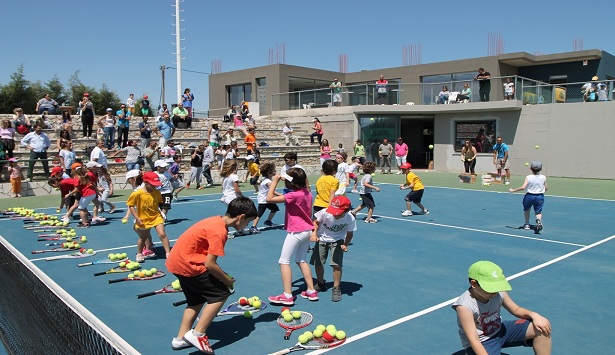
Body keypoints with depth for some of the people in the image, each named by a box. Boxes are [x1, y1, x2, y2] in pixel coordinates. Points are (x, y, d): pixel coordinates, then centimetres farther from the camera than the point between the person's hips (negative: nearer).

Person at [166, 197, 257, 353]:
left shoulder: (216, 221, 7)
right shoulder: (220, 231, -22)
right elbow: (210, 264, -22)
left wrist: (222, 276, 9)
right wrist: (228, 281, -7)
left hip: (176, 261, 10)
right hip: (188, 265, -10)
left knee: (197, 299, 22)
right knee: (221, 293, -3)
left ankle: (181, 338, 27)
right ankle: (197, 334, -1)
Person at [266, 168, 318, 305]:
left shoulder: (293, 196, -21)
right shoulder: (307, 193, 3)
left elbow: (269, 198, -22)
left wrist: (274, 182, -12)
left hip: (296, 232, -8)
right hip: (307, 230, 8)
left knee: (284, 261, -1)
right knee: (301, 260, 21)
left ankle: (287, 296, -3)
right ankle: (311, 291, 22)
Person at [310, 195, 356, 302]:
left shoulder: (350, 219, -26)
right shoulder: (325, 212, -29)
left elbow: (350, 233, -10)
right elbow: (316, 222, -10)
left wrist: (345, 245, -25)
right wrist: (314, 233, -27)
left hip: (337, 241, -1)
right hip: (322, 239, 1)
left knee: (337, 264, -15)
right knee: (317, 263, 5)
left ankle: (336, 288, 8)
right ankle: (320, 284, 34)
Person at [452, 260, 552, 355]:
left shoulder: (499, 293, -15)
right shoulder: (464, 306, -31)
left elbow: (516, 310, 4)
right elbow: (473, 340, -30)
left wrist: (533, 315, -16)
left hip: (500, 330, 6)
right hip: (481, 343, -6)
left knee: (541, 327, -7)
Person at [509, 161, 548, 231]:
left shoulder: (528, 177, -12)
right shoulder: (543, 177, -3)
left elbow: (523, 187, -20)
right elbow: (546, 188, 6)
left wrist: (513, 190, -11)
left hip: (530, 196, -1)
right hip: (540, 196, 1)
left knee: (526, 210, 23)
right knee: (538, 212, 9)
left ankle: (527, 224, 30)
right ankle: (539, 220, -23)